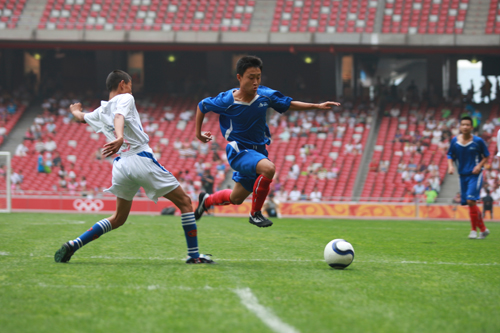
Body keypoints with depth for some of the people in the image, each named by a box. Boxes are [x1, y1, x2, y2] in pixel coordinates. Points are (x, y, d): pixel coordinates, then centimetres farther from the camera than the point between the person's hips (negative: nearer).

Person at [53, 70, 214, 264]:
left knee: (118, 219, 18)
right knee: (185, 203, 5)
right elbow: (119, 117, -21)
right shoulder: (125, 98, 1)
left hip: (121, 166, 7)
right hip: (142, 159, -6)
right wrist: (120, 137, -41)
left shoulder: (100, 112, 18)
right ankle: (193, 255, 0)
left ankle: (73, 245, 5)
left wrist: (75, 110, 64)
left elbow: (80, 117, 40)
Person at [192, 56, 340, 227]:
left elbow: (289, 104, 8)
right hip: (238, 151, -5)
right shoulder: (227, 101, -18)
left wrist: (317, 106, 1)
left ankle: (206, 200, 49)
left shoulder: (265, 95, -8)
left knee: (236, 199, 18)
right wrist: (198, 132, 8)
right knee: (268, 168, -34)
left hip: (258, 151, 5)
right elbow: (202, 106, 0)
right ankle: (255, 213, -16)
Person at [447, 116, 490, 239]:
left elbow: (486, 156, 5)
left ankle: (474, 229, -7)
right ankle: (483, 229, 16)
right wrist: (450, 166, -6)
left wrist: (479, 165, -12)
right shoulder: (454, 141, 2)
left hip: (475, 175, -4)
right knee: (470, 204, 5)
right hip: (463, 176, 4)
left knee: (471, 200, -18)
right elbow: (450, 155, 13)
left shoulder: (478, 141, -6)